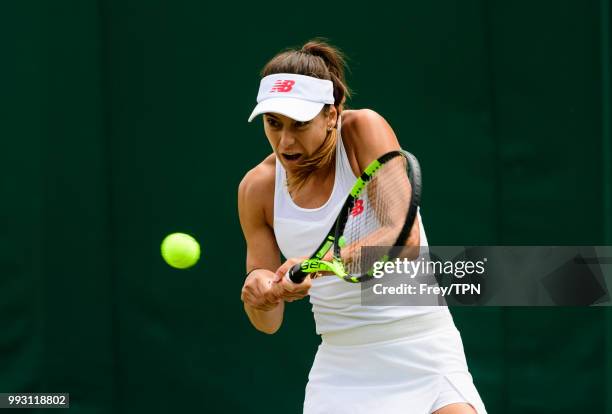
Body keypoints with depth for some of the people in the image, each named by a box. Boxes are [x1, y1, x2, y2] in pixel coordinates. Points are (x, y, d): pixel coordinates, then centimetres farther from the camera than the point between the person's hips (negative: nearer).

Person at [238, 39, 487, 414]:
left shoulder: (364, 130, -11)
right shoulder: (258, 188, -2)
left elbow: (405, 239, -23)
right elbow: (269, 322, 1)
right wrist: (258, 297, -21)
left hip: (420, 350, -3)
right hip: (341, 365, 3)